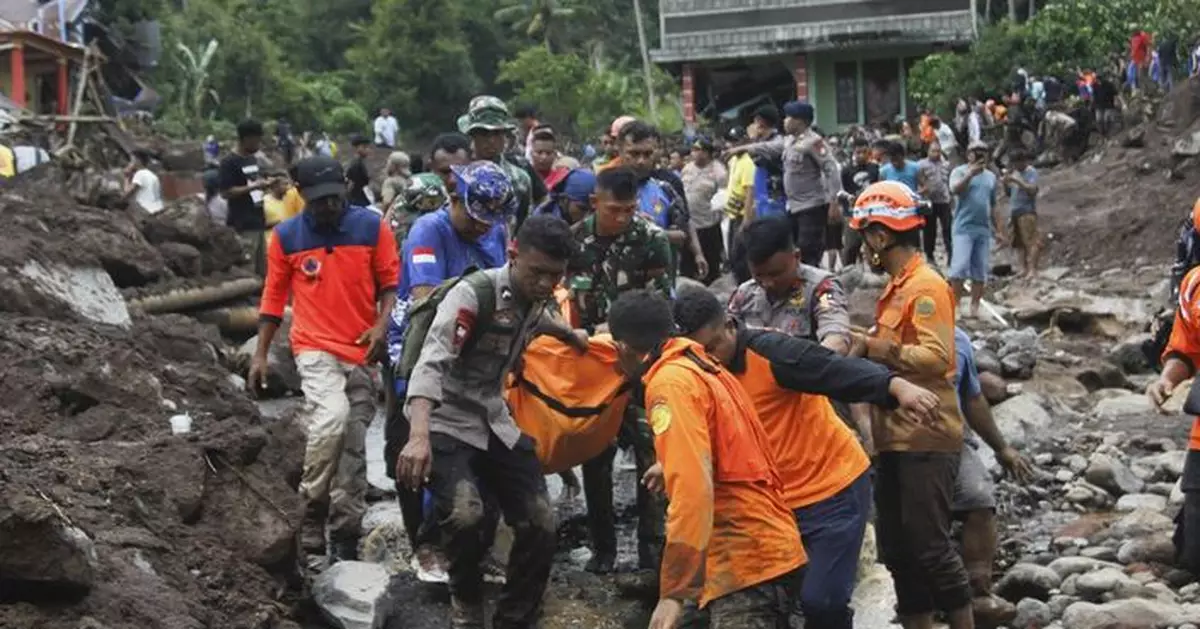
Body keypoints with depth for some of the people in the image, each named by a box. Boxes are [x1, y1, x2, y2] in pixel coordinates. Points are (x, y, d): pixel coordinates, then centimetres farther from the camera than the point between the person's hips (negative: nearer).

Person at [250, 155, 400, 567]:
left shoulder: (371, 227, 2)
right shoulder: (286, 236, 3)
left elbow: (390, 281, 7)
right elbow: (274, 296, 10)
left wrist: (382, 324, -11)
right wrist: (260, 355, 8)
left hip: (362, 351, 2)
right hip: (316, 349, -2)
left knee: (354, 447, 4)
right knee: (331, 418, -27)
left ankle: (346, 540, 14)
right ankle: (312, 514, -10)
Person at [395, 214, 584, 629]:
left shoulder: (536, 295, -1)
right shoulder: (473, 294, -25)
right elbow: (431, 362, -38)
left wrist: (570, 335, 39)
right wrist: (419, 436, -51)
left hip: (495, 421, 7)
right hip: (448, 422, -7)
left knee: (540, 522, -4)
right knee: (465, 515, -30)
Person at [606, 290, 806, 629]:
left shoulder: (670, 382, -12)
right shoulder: (701, 366, 15)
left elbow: (692, 489, -23)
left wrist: (674, 591, -24)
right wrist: (667, 468, 49)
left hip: (745, 561, -10)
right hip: (768, 546, 10)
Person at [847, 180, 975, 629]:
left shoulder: (927, 286, -12)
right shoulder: (897, 287, 16)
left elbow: (937, 357, -22)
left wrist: (872, 347, -19)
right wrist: (863, 344, 1)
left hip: (926, 439, -9)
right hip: (896, 438, 9)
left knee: (930, 546, -7)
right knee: (898, 549, 12)